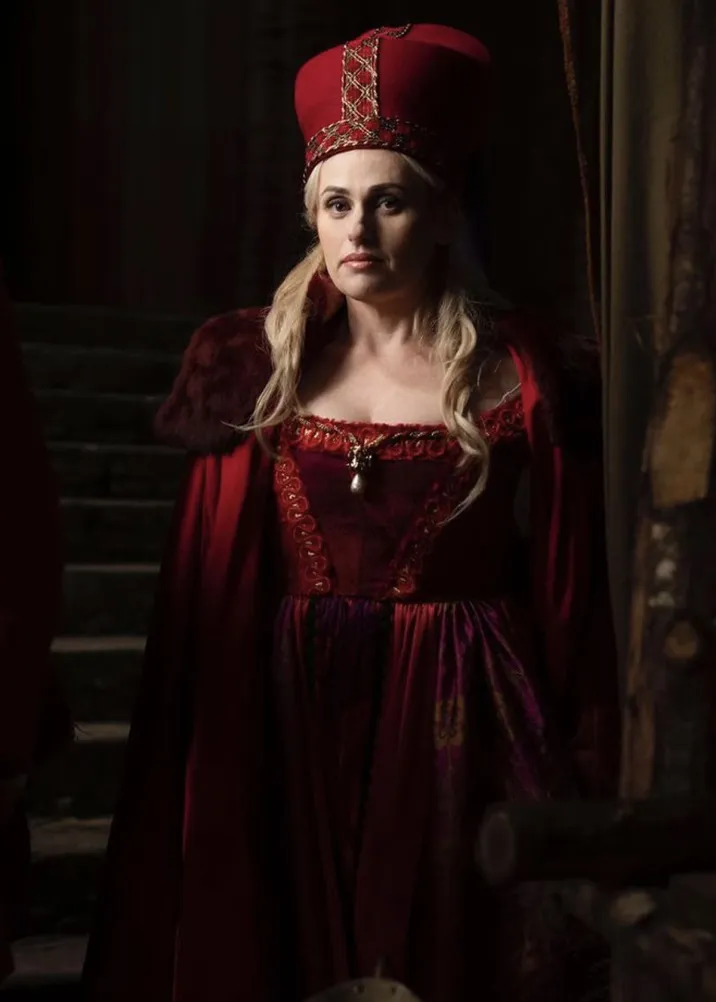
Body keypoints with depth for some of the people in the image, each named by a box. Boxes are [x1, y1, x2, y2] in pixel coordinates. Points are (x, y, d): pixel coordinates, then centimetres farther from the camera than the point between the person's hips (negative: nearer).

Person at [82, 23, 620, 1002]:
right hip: (291, 728, 2)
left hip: (456, 734, -2)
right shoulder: (262, 367, 3)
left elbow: (571, 602, -2)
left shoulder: (521, 378, -4)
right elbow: (206, 591, 5)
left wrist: (578, 788, -3)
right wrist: (200, 767, 2)